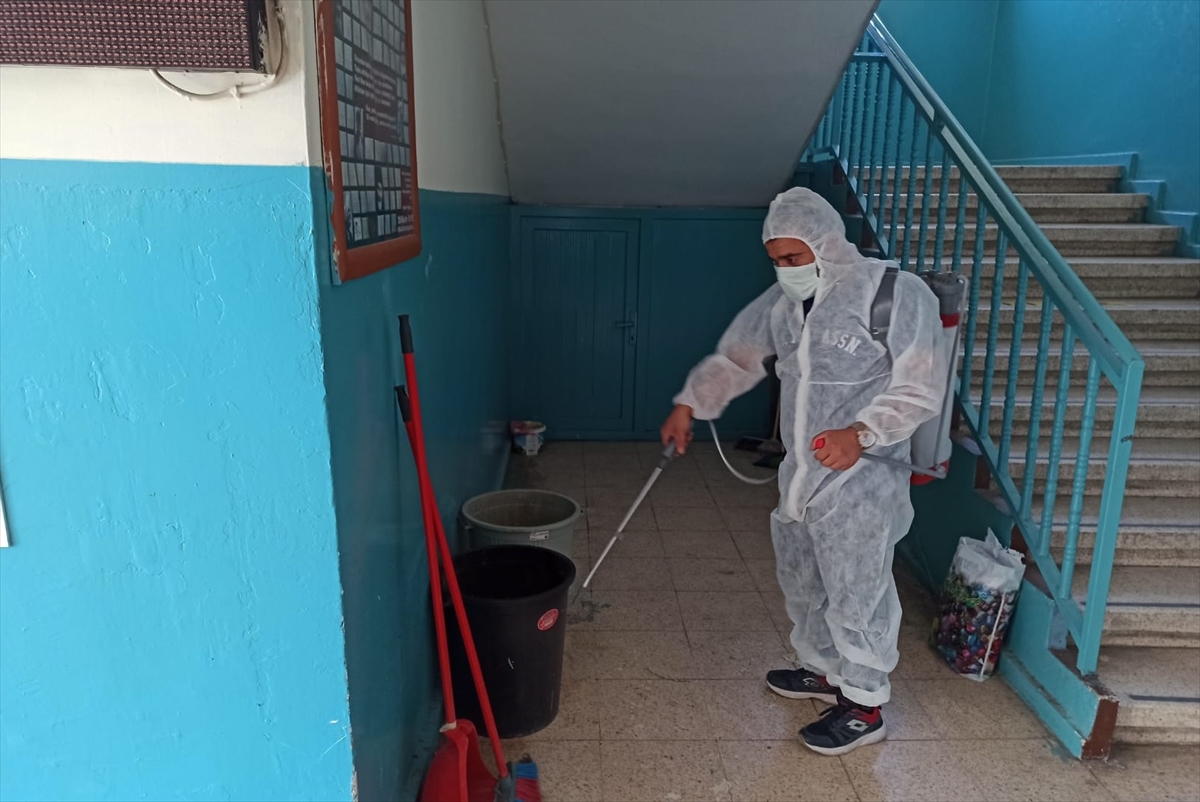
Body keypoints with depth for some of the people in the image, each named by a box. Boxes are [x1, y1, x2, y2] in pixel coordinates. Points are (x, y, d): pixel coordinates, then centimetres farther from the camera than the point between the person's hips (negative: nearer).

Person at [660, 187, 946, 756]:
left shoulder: (896, 293, -15)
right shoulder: (783, 300, 6)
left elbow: (921, 388, -16)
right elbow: (735, 356, 17)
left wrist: (861, 434, -28)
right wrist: (689, 405, 10)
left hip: (861, 484, -7)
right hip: (800, 475, 8)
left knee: (856, 595, 2)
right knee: (801, 581, 20)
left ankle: (864, 706, 22)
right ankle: (822, 670, 41)